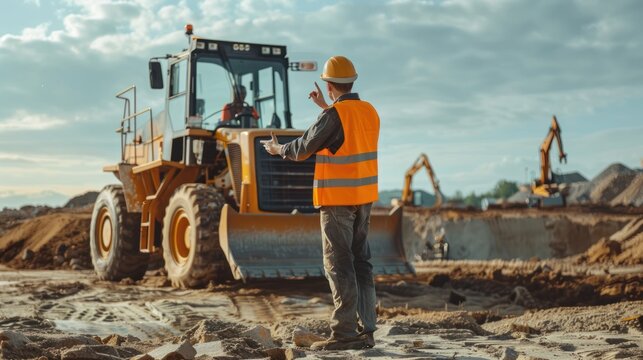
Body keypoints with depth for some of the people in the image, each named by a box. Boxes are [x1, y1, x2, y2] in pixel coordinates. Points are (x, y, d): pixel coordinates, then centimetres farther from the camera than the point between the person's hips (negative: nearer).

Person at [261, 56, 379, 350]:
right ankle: (366, 330, 12)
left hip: (337, 198, -7)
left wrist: (278, 149, 12)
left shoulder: (333, 116, -15)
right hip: (364, 197, 8)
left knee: (339, 265, -4)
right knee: (360, 262, 11)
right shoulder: (369, 111, 8)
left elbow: (303, 149, -7)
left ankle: (344, 332, -4)